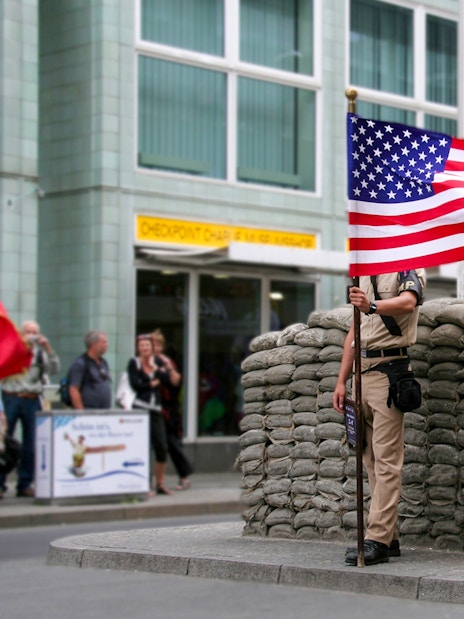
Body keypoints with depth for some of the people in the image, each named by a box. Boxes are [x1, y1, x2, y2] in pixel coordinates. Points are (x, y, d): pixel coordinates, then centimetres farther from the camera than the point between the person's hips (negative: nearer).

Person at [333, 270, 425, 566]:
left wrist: (372, 305, -43)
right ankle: (389, 538, 12)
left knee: (386, 460, -11)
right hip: (362, 371, 8)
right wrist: (342, 381, 15)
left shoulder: (408, 267, -2)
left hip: (389, 370, -8)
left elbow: (408, 302, -24)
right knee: (372, 460, 7)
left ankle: (377, 540, -13)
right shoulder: (364, 275, 21)